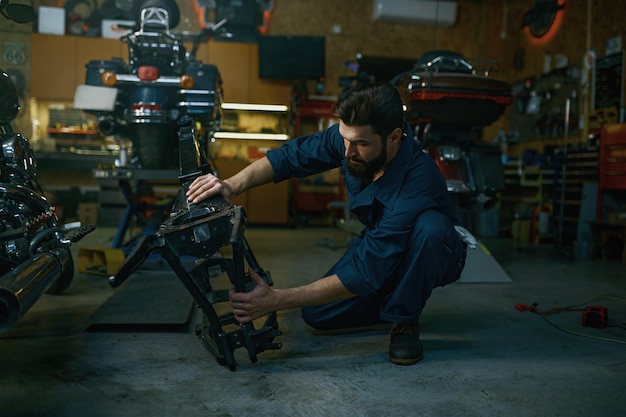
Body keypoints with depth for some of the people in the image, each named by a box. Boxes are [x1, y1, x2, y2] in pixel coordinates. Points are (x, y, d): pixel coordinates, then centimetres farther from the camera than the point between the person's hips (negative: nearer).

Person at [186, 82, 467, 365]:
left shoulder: (418, 180, -41)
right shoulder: (352, 135, -24)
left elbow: (366, 273, -41)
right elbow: (292, 155, -12)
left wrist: (277, 300, -42)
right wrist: (233, 184, -31)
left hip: (430, 254, -4)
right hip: (379, 247, 5)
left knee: (429, 226, -40)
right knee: (317, 314, -11)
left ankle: (405, 320, -13)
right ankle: (396, 300, 14)